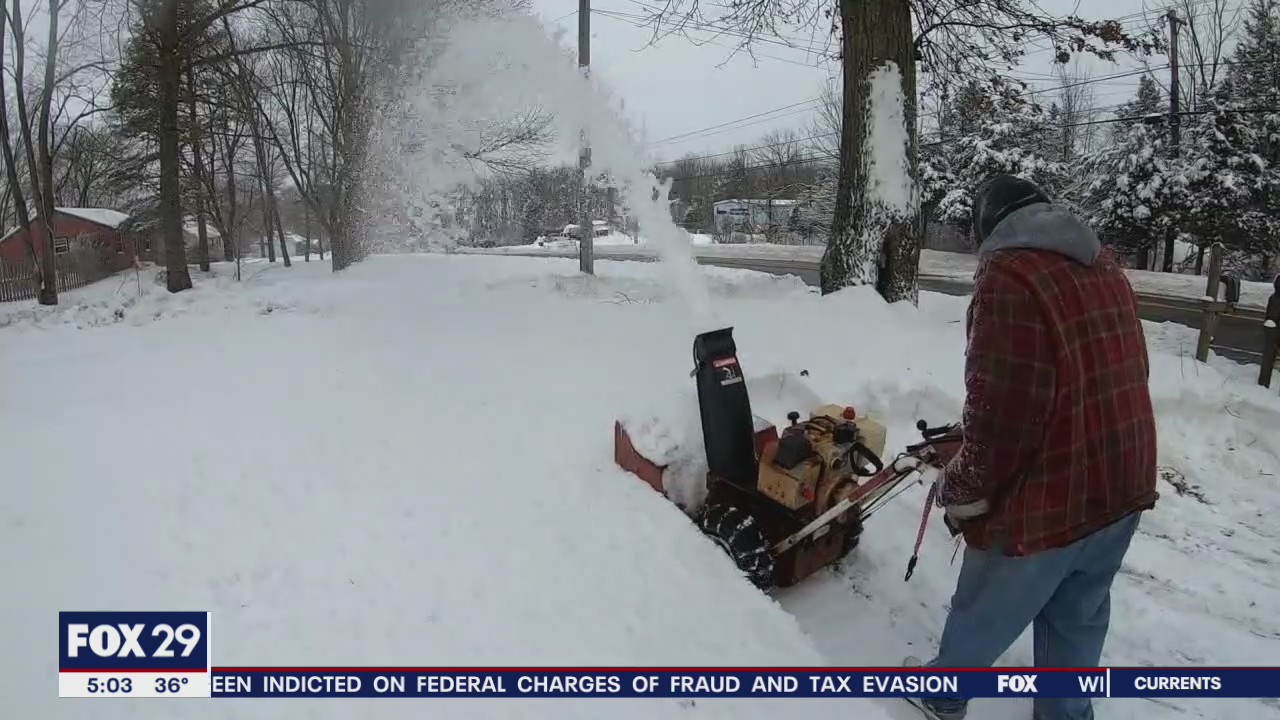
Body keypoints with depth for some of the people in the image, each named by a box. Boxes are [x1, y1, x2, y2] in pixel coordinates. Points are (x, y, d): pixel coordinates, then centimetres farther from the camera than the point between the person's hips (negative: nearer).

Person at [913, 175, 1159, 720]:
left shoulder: (1008, 274, -20)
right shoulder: (1104, 265, 8)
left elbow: (999, 412, -25)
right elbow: (1121, 376, 16)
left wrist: (962, 492, -9)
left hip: (1046, 499, -7)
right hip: (1123, 486, 7)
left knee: (982, 614, 17)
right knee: (1079, 621, 23)